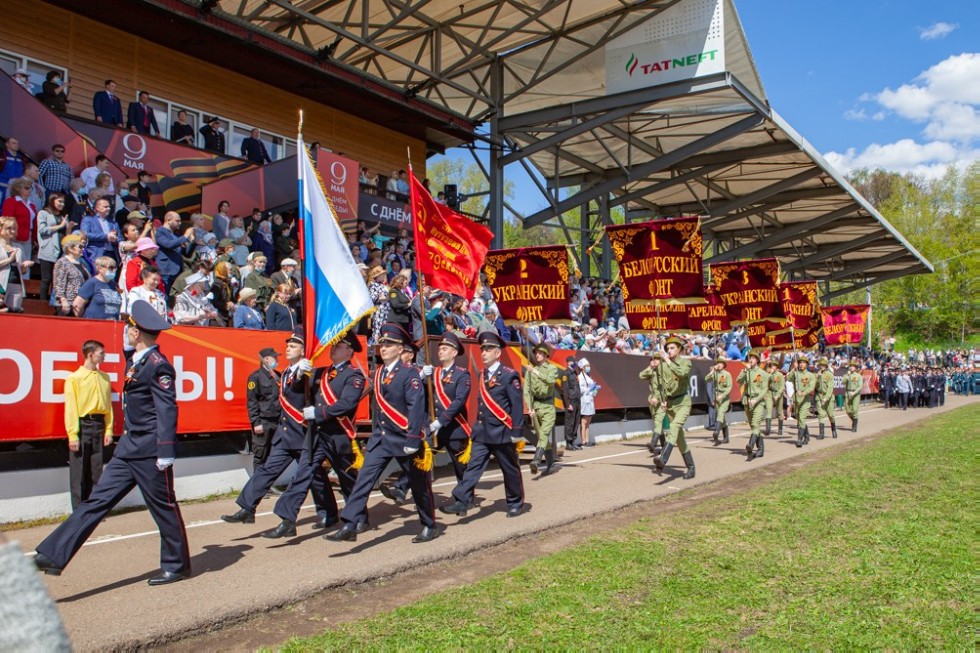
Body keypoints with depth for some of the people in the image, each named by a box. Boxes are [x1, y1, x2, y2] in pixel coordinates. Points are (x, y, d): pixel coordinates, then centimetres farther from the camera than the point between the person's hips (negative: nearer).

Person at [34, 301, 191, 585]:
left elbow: (167, 409, -21)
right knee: (97, 500, 7)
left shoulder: (158, 365, -16)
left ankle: (176, 566, 17)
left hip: (150, 451, -9)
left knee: (164, 507, 3)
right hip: (128, 449, 9)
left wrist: (166, 451, -24)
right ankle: (54, 556, 10)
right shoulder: (136, 360, 12)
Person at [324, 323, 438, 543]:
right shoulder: (379, 373, 9)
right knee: (364, 478, -6)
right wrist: (376, 432, 17)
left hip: (404, 439, -6)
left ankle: (430, 527, 25)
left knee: (419, 484, 9)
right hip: (380, 439, 6)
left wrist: (412, 440, -23)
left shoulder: (409, 373, -12)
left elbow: (417, 407, -19)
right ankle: (350, 526, -6)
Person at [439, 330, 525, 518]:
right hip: (482, 433, 6)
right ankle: (462, 501, -4)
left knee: (510, 469, 8)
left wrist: (517, 432, -16)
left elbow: (517, 405, -13)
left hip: (502, 432, -6)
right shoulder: (483, 375, 11)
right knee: (473, 466, -2)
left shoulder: (509, 375, -11)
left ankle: (516, 503, 24)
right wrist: (478, 427, 16)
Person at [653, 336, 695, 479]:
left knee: (675, 426, -29)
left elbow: (682, 373, -25)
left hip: (683, 402, -5)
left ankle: (663, 459, -44)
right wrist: (662, 400, -3)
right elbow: (661, 385, 10)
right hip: (670, 403, 5)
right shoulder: (664, 366, 8)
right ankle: (690, 467, 20)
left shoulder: (686, 362, -3)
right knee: (679, 436, 9)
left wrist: (669, 362, -23)